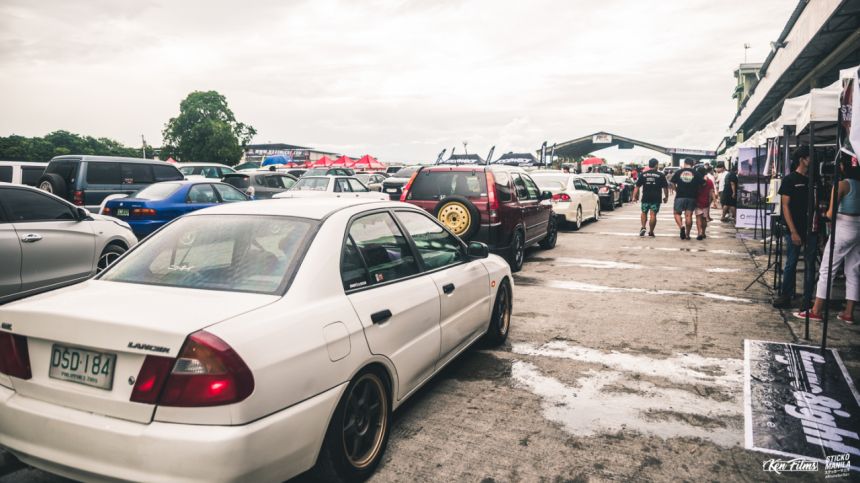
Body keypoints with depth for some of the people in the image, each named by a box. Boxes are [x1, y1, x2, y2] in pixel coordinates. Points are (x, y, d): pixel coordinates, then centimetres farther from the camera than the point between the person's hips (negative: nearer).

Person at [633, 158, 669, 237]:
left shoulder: (643, 174, 5)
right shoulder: (660, 175, 1)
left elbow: (637, 187, 3)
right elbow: (665, 187, 3)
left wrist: (635, 196, 8)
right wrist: (666, 197, 15)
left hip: (645, 197, 1)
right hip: (656, 198, -1)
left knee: (644, 213, 17)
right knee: (653, 214, 1)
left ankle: (643, 227, 0)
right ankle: (651, 232, 6)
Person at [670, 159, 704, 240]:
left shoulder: (678, 172, 1)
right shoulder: (696, 173, 1)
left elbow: (673, 183, 2)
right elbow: (702, 183, 0)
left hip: (680, 196, -1)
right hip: (691, 197, 1)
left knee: (677, 213, 10)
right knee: (689, 215, 5)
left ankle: (682, 226, -16)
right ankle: (687, 234, 9)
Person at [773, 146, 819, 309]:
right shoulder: (790, 179, -4)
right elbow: (785, 206, -8)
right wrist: (793, 232, -14)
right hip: (795, 230, -4)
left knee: (810, 265, 6)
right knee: (791, 263, 1)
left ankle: (807, 299, 12)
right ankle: (786, 296, 11)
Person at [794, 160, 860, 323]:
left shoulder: (842, 184, -11)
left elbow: (831, 213, -14)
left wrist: (826, 213, 7)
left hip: (843, 229, -7)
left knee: (826, 270, -2)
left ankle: (816, 311, 1)